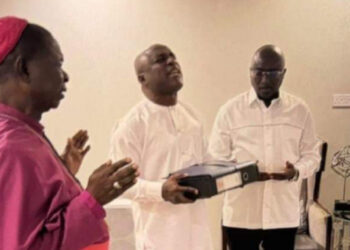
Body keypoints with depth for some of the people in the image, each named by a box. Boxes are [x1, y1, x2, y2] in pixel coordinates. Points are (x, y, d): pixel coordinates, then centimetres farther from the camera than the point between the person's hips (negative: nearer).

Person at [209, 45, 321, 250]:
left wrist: (296, 171, -14)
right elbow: (215, 159, -1)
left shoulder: (300, 110, 3)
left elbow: (311, 155, 8)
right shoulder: (230, 110, -2)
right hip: (241, 214, -1)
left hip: (283, 214, 1)